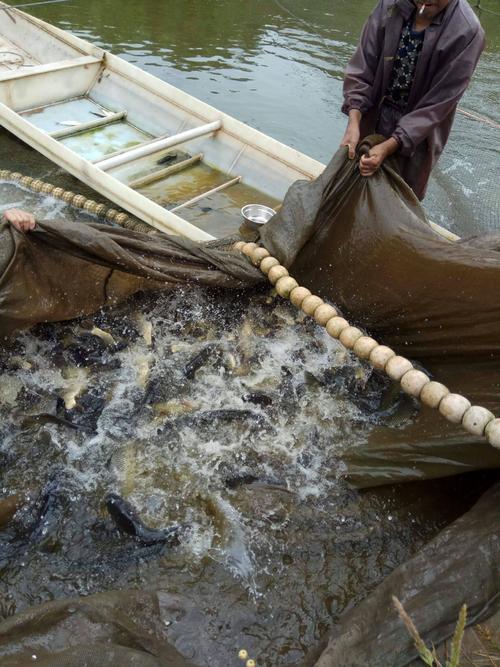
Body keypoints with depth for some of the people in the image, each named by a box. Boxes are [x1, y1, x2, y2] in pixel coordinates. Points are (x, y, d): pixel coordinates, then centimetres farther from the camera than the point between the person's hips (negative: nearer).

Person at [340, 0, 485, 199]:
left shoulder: (467, 32, -21)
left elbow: (437, 104, -21)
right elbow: (363, 66, -11)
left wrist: (389, 146, -30)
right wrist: (354, 122, -25)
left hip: (417, 134, -3)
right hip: (374, 116, 3)